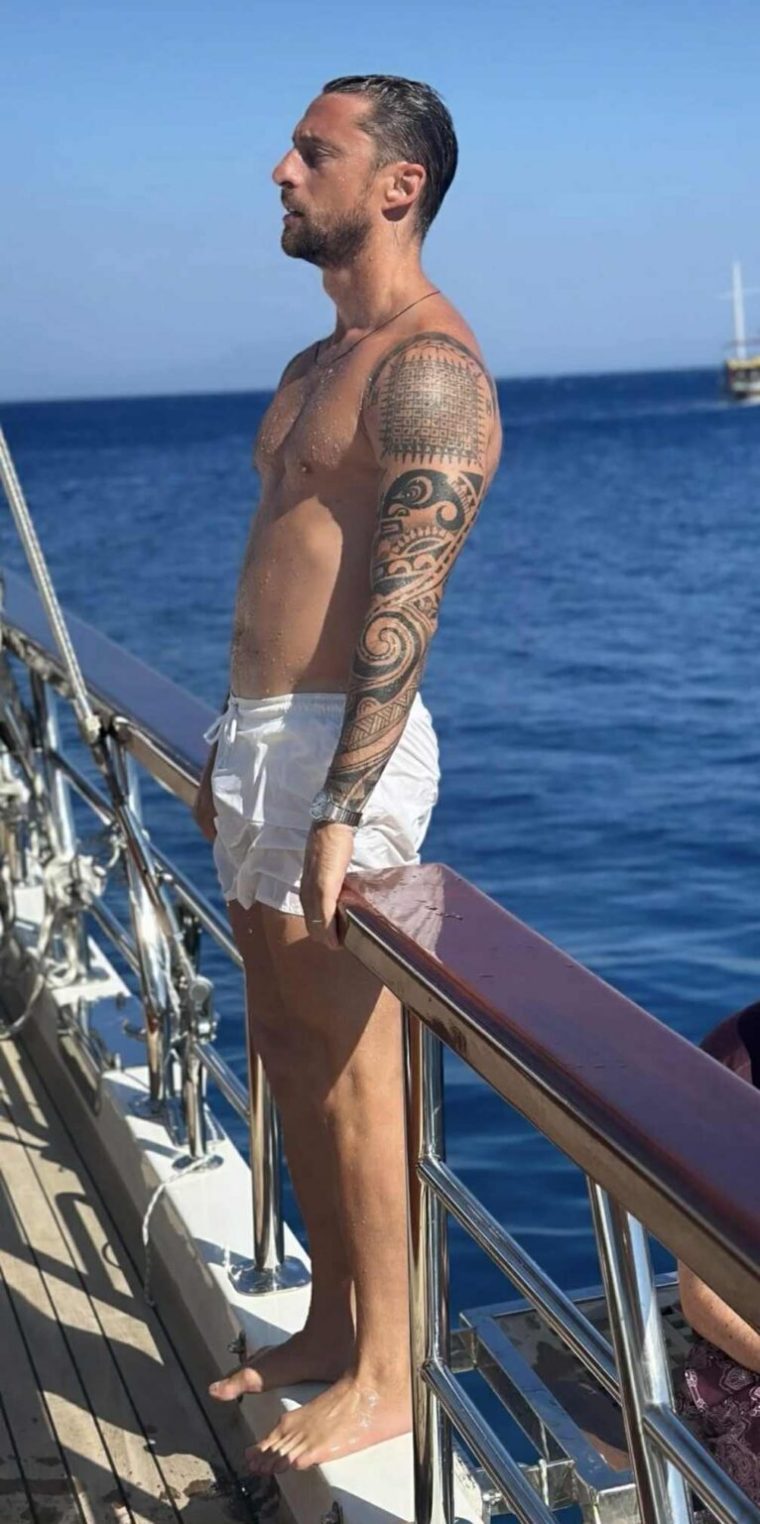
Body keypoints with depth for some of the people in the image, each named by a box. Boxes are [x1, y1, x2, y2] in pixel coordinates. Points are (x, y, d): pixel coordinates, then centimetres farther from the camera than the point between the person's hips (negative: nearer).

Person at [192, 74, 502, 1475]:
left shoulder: (429, 366, -13)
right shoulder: (318, 364, 19)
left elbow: (404, 604, -21)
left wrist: (340, 811, -26)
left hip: (338, 746, -10)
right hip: (262, 734, 10)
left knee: (350, 1068, -1)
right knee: (289, 1053, 16)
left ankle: (381, 1381, 13)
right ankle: (331, 1324, 30)